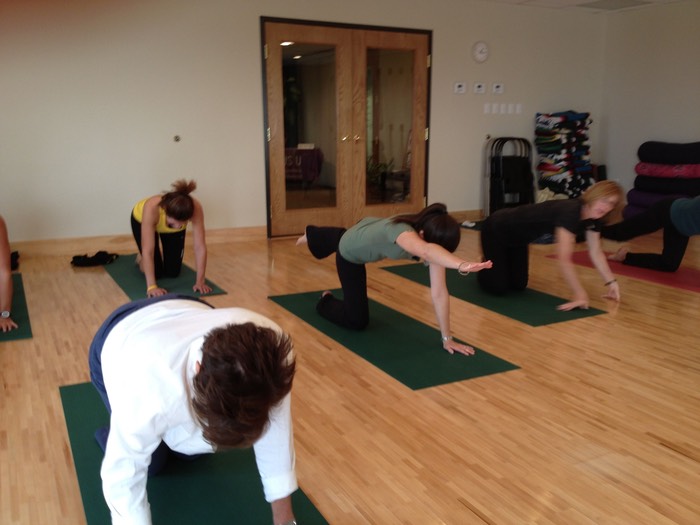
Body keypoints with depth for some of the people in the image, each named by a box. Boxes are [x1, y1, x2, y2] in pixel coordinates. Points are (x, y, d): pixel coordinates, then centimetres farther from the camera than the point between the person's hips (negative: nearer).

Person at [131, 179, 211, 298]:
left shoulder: (195, 208, -41)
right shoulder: (152, 208, -47)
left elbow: (200, 247, -36)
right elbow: (147, 250, -44)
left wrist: (200, 281, -37)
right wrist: (151, 286, -47)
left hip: (174, 221, 2)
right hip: (142, 220, -2)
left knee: (173, 272, 2)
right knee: (156, 272, -6)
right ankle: (141, 257, 25)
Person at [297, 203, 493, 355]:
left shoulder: (433, 239, -34)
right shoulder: (402, 230, -50)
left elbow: (439, 293, -32)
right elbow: (425, 251, -76)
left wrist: (447, 338, -33)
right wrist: (462, 265, -92)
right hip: (351, 252, -6)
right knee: (357, 320, -1)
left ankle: (312, 235, 75)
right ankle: (326, 301, 30)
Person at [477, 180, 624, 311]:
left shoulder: (594, 217, -11)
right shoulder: (569, 212, -37)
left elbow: (596, 252, 1)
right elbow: (564, 260, -41)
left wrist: (612, 282, -5)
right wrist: (580, 295, -41)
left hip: (518, 235, 8)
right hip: (497, 229, -8)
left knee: (518, 285, 13)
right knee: (499, 288, -10)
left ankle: (498, 263, 42)